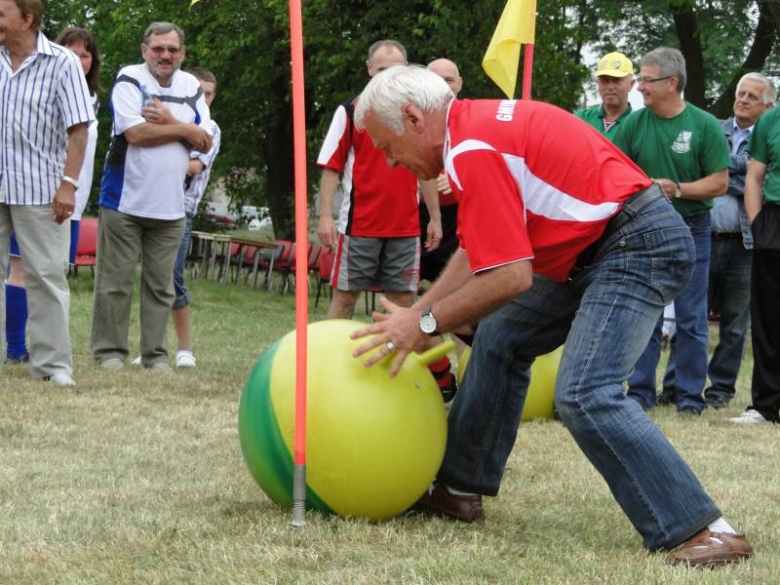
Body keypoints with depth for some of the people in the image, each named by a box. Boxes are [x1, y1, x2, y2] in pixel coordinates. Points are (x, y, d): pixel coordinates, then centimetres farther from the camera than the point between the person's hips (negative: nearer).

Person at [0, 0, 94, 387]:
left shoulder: (61, 63, -4)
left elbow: (78, 129, -7)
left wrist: (68, 184, -14)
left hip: (39, 190, -4)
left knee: (46, 276, 0)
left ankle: (51, 362, 5)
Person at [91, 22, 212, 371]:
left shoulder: (192, 88, 12)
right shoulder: (129, 81, -4)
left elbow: (205, 143, 4)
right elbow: (136, 133, -17)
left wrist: (169, 121, -12)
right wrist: (185, 130, -6)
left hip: (170, 207, 4)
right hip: (125, 200, -4)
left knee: (161, 285, 5)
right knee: (116, 281, -1)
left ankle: (155, 354, 10)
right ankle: (109, 351, 5)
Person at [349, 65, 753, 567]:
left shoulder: (472, 150, -20)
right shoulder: (479, 125, 12)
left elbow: (511, 277, -23)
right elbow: (478, 254, 18)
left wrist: (426, 324, -13)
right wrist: (414, 315, 14)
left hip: (638, 245, -11)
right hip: (598, 248, 11)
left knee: (586, 394, -23)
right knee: (501, 338, 20)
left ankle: (704, 531, -21)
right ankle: (460, 489, 29)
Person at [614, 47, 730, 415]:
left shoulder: (704, 125, -7)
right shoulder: (635, 123, -1)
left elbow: (719, 182, -8)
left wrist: (677, 189, -17)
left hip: (691, 231, -2)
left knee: (690, 317, 3)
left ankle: (687, 393, 11)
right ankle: (641, 391, 13)